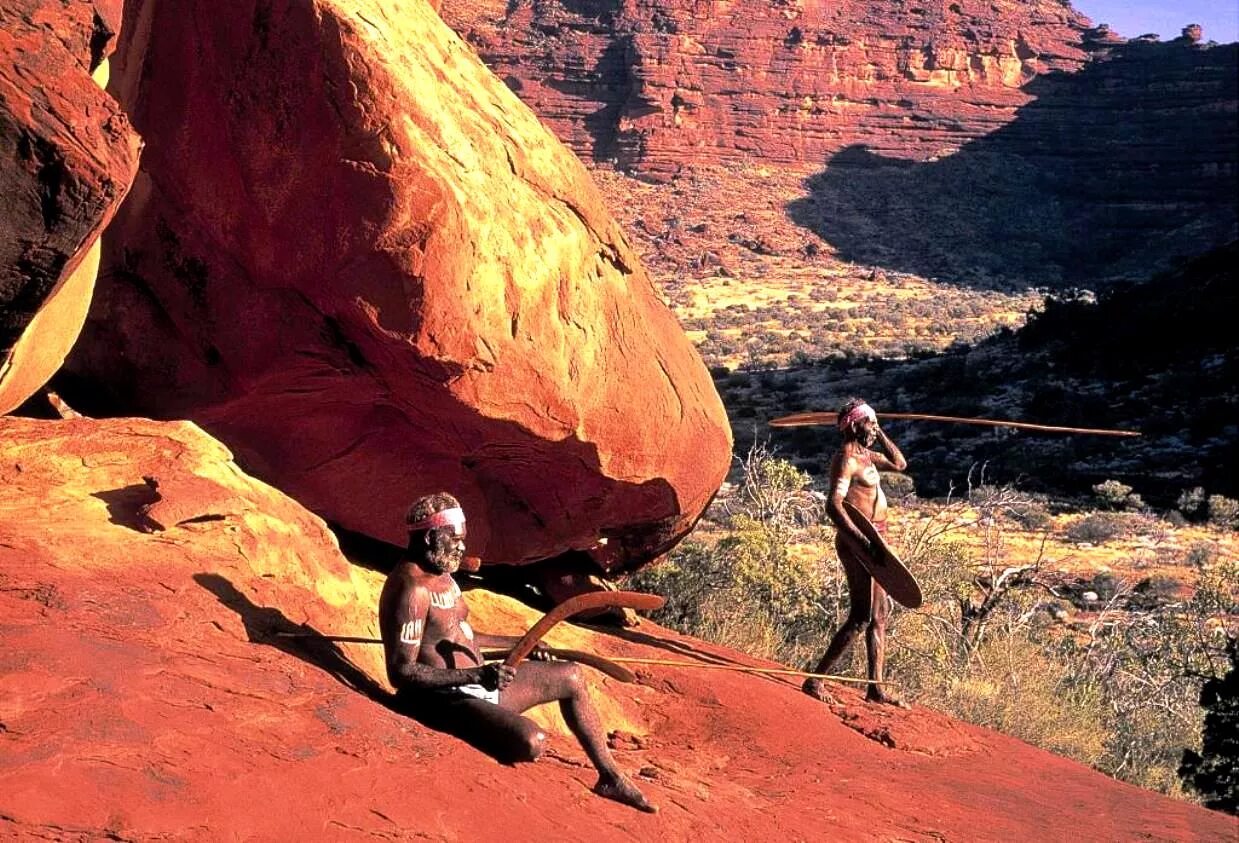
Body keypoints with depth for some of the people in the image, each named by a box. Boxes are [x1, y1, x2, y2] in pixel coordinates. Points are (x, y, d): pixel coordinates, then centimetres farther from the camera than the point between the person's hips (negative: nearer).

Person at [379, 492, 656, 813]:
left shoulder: (441, 575, 9)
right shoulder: (411, 590, -23)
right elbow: (400, 673, -27)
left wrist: (516, 643, 25)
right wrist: (476, 675, -33)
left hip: (476, 684, 11)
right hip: (446, 699, -11)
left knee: (571, 676, 17)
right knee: (531, 741, -34)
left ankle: (611, 778, 25)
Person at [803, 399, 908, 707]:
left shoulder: (865, 456, 15)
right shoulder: (846, 459, -15)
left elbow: (900, 464, 29)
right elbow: (834, 505, -26)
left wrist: (880, 434, 16)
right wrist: (861, 541, -34)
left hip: (871, 541, 10)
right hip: (856, 542, -10)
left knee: (880, 614, 12)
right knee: (861, 617, -10)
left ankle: (875, 688, 18)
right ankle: (816, 680, -4)